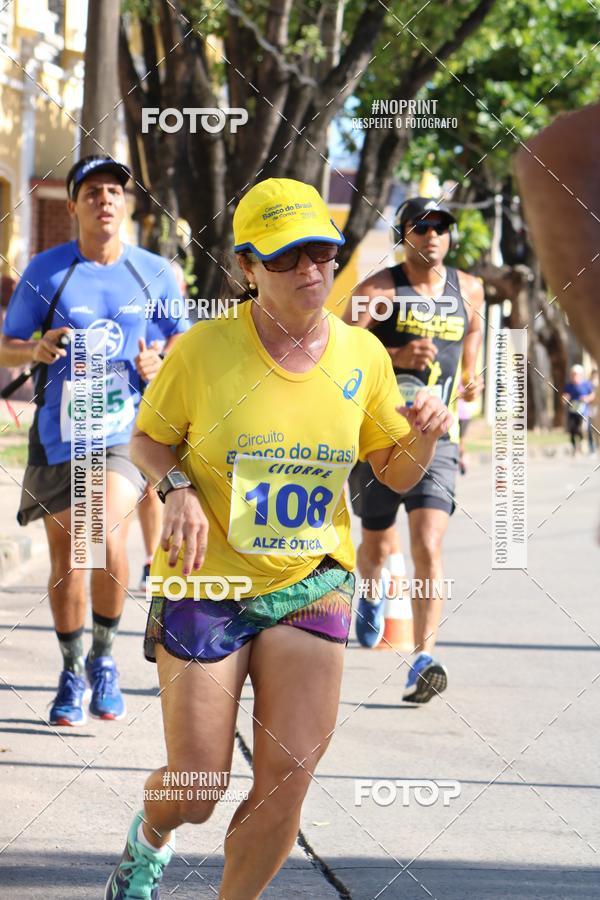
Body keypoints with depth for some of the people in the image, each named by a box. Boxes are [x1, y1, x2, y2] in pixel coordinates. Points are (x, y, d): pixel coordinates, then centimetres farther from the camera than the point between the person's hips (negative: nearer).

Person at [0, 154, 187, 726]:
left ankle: (103, 657, 0)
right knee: (66, 559, 7)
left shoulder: (154, 273, 3)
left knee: (106, 536, -22)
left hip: (126, 429, -1)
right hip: (58, 436, 1)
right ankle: (72, 672, 27)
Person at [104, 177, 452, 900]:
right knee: (195, 793, -1)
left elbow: (396, 475, 10)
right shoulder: (202, 351, -11)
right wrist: (177, 488, -18)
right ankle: (149, 840, 37)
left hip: (310, 588, 3)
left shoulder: (362, 355, -1)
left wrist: (423, 440, -13)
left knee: (285, 784, -6)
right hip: (207, 583, -2)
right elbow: (147, 441, 3)